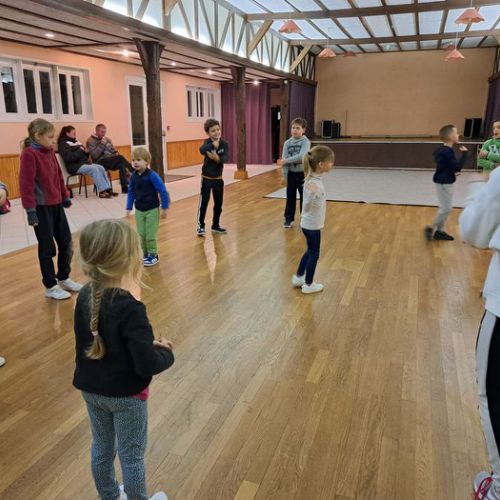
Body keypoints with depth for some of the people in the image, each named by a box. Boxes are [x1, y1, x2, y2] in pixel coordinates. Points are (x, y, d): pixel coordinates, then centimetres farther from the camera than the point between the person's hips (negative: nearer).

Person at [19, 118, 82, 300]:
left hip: (56, 205, 8)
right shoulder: (29, 154, -14)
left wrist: (65, 197, 21)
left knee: (66, 242, 12)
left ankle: (64, 278, 29)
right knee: (47, 248, 2)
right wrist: (30, 210, -20)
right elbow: (26, 184, -18)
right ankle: (50, 286, 15)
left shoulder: (50, 152, 9)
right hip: (41, 207, -8)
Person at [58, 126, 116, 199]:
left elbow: (84, 156, 24)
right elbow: (68, 157, -19)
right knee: (94, 169, -29)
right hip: (75, 166, -8)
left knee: (101, 167, -15)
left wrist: (86, 152, 0)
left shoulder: (75, 142, 20)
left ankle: (108, 188, -22)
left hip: (84, 163, 8)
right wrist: (80, 151, -13)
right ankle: (102, 191, -33)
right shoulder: (63, 144, -3)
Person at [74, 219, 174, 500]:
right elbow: (146, 364, -30)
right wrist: (166, 353, -9)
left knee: (102, 448, 26)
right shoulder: (130, 309, -31)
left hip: (91, 389, 7)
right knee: (132, 456, 15)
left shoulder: (85, 297, -8)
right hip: (126, 395, -7)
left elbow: (90, 344, 4)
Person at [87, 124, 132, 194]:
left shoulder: (107, 139, 20)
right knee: (120, 157, -29)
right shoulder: (90, 141, 1)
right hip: (101, 162, -5)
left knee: (121, 164, -30)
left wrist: (117, 154, -1)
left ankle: (125, 187, -31)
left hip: (111, 162, 6)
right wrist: (102, 144, -15)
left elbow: (114, 151, 24)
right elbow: (94, 155, -12)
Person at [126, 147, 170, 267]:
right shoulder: (133, 176, -1)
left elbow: (163, 191, -15)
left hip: (152, 210, -5)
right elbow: (131, 192, 10)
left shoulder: (152, 175, -18)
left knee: (150, 235, 0)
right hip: (139, 210, 5)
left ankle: (153, 255, 17)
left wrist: (164, 208, -13)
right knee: (141, 234, 10)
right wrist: (129, 208, 9)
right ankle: (146, 255, 26)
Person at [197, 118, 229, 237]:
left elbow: (226, 158, -20)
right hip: (206, 178, -4)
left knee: (218, 204, 11)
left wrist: (217, 158, -37)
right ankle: (201, 226, 7)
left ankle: (216, 225, 25)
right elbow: (202, 150, -36)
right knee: (204, 203, -5)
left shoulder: (224, 144, -4)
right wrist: (214, 145, -43)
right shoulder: (207, 142, -12)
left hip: (218, 178, 4)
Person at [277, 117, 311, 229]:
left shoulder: (306, 142, -10)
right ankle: (289, 219, 20)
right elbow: (284, 160, -2)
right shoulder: (287, 143, 1)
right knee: (290, 197, 9)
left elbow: (301, 157, -25)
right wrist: (285, 176, -7)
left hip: (303, 173, -3)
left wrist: (285, 161, -22)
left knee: (304, 197, 5)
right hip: (291, 174, 3)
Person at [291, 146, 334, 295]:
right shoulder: (314, 183, -28)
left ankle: (298, 277, 38)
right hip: (312, 225, -9)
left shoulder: (315, 179, 0)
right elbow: (307, 206, -37)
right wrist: (312, 194, -44)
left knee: (310, 251, 24)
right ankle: (308, 285, 25)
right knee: (314, 254, 8)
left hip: (310, 223, 9)